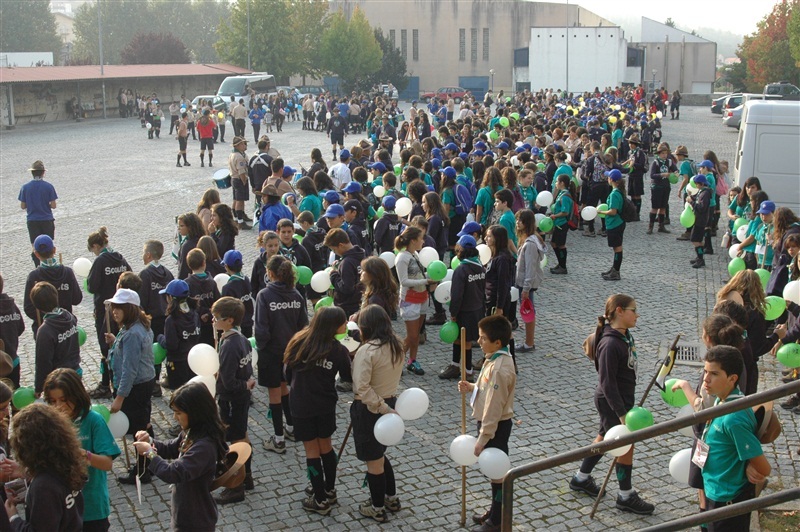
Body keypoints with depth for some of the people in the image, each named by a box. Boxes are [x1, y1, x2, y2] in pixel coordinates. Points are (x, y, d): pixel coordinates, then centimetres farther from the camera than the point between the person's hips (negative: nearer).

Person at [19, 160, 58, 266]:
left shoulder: (25, 187, -5)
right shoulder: (49, 186, -10)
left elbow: (23, 206, -2)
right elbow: (53, 205, -10)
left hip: (32, 221, 1)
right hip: (47, 220, -1)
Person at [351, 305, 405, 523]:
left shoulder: (366, 351, -23)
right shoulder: (397, 346, 0)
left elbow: (362, 388, -28)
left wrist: (381, 408, -24)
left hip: (369, 408, -7)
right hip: (389, 401, 7)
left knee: (374, 461, 8)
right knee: (379, 454, 26)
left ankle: (378, 509, 23)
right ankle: (391, 498, 37)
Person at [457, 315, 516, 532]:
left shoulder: (499, 369, -29)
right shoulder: (496, 359, 1)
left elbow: (493, 408, -27)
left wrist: (482, 439, -23)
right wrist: (472, 388, -1)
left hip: (496, 426, -10)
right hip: (493, 423, 10)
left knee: (497, 470, 5)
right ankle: (495, 510, 38)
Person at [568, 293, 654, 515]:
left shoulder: (625, 336, 2)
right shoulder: (610, 344, -27)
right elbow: (607, 383, -27)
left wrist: (628, 404, 22)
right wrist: (622, 413, -26)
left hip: (624, 396, 10)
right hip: (610, 401, -10)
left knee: (606, 437, 21)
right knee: (626, 444, 1)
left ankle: (581, 478, 38)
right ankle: (626, 496, 17)